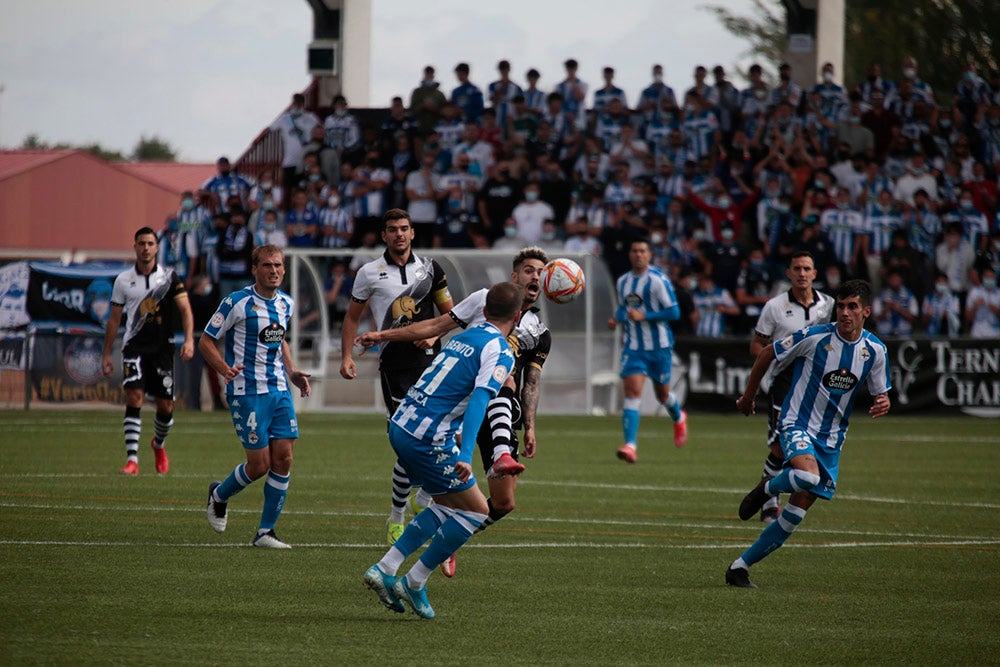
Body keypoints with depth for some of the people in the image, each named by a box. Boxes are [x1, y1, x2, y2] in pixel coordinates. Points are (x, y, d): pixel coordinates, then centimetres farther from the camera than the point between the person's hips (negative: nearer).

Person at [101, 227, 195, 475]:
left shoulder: (169, 277, 2)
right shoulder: (123, 280, 5)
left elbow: (185, 309, -4)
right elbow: (114, 319, 11)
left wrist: (189, 339, -20)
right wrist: (106, 354, 10)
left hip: (162, 348, 1)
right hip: (134, 347, -1)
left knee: (165, 406, 4)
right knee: (134, 398, -17)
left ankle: (159, 445, 36)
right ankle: (132, 460, -20)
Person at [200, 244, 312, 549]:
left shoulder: (286, 304, 10)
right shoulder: (237, 303, -11)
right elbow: (206, 341, -7)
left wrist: (292, 372, 14)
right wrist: (225, 369, -24)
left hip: (279, 391, 6)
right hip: (247, 393, -6)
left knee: (283, 458, -2)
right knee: (259, 464, -6)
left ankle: (266, 532, 6)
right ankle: (218, 495, 25)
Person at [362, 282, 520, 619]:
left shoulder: (463, 337, 16)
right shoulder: (500, 353, -9)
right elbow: (480, 398, -22)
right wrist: (466, 455, -32)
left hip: (399, 426, 8)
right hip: (427, 439, -8)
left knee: (448, 505, 21)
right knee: (476, 510, 4)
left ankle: (385, 569, 13)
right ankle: (414, 583, 5)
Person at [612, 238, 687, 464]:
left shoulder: (658, 280, -12)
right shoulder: (623, 282, 7)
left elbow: (674, 312, -14)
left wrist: (644, 316, -23)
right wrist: (617, 318, 1)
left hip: (659, 346, -3)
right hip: (633, 346, 3)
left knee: (663, 394, 13)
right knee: (632, 391, -13)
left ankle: (678, 418, 49)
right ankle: (630, 445, -21)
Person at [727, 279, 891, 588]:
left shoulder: (875, 350, 0)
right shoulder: (814, 337, -13)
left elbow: (880, 393, 12)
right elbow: (767, 353, 1)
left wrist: (882, 404, -13)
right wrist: (749, 395, 9)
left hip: (831, 438, 4)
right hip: (797, 424, -4)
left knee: (797, 513, 0)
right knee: (808, 476, -35)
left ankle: (741, 567, 11)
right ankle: (768, 487, 1)